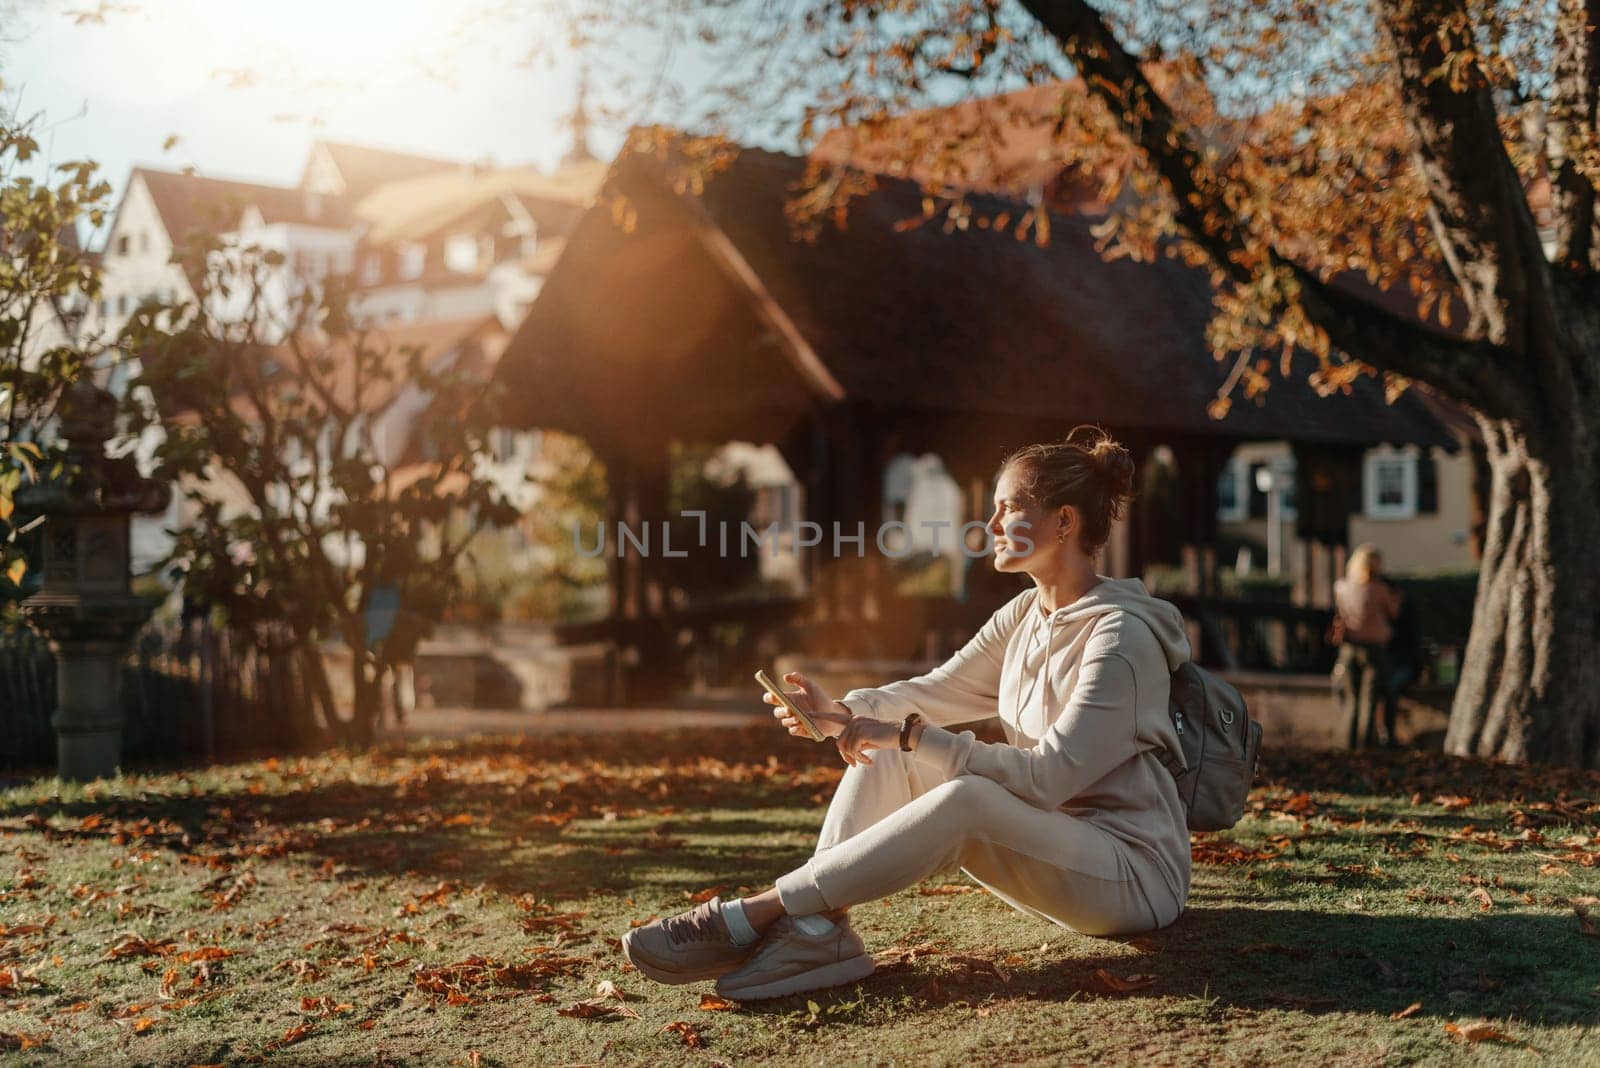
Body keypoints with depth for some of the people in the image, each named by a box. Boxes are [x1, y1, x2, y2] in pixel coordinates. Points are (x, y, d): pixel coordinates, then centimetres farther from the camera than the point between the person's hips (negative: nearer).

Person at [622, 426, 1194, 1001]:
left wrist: (914, 737, -26)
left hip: (1135, 872, -8)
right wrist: (842, 712, -12)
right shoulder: (1024, 614, 9)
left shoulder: (1121, 635, -18)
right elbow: (937, 690, 7)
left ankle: (753, 915, -31)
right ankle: (818, 929, -27)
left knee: (964, 799, -35)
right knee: (882, 754, -5)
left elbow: (1048, 777, -25)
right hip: (1048, 846, 9)